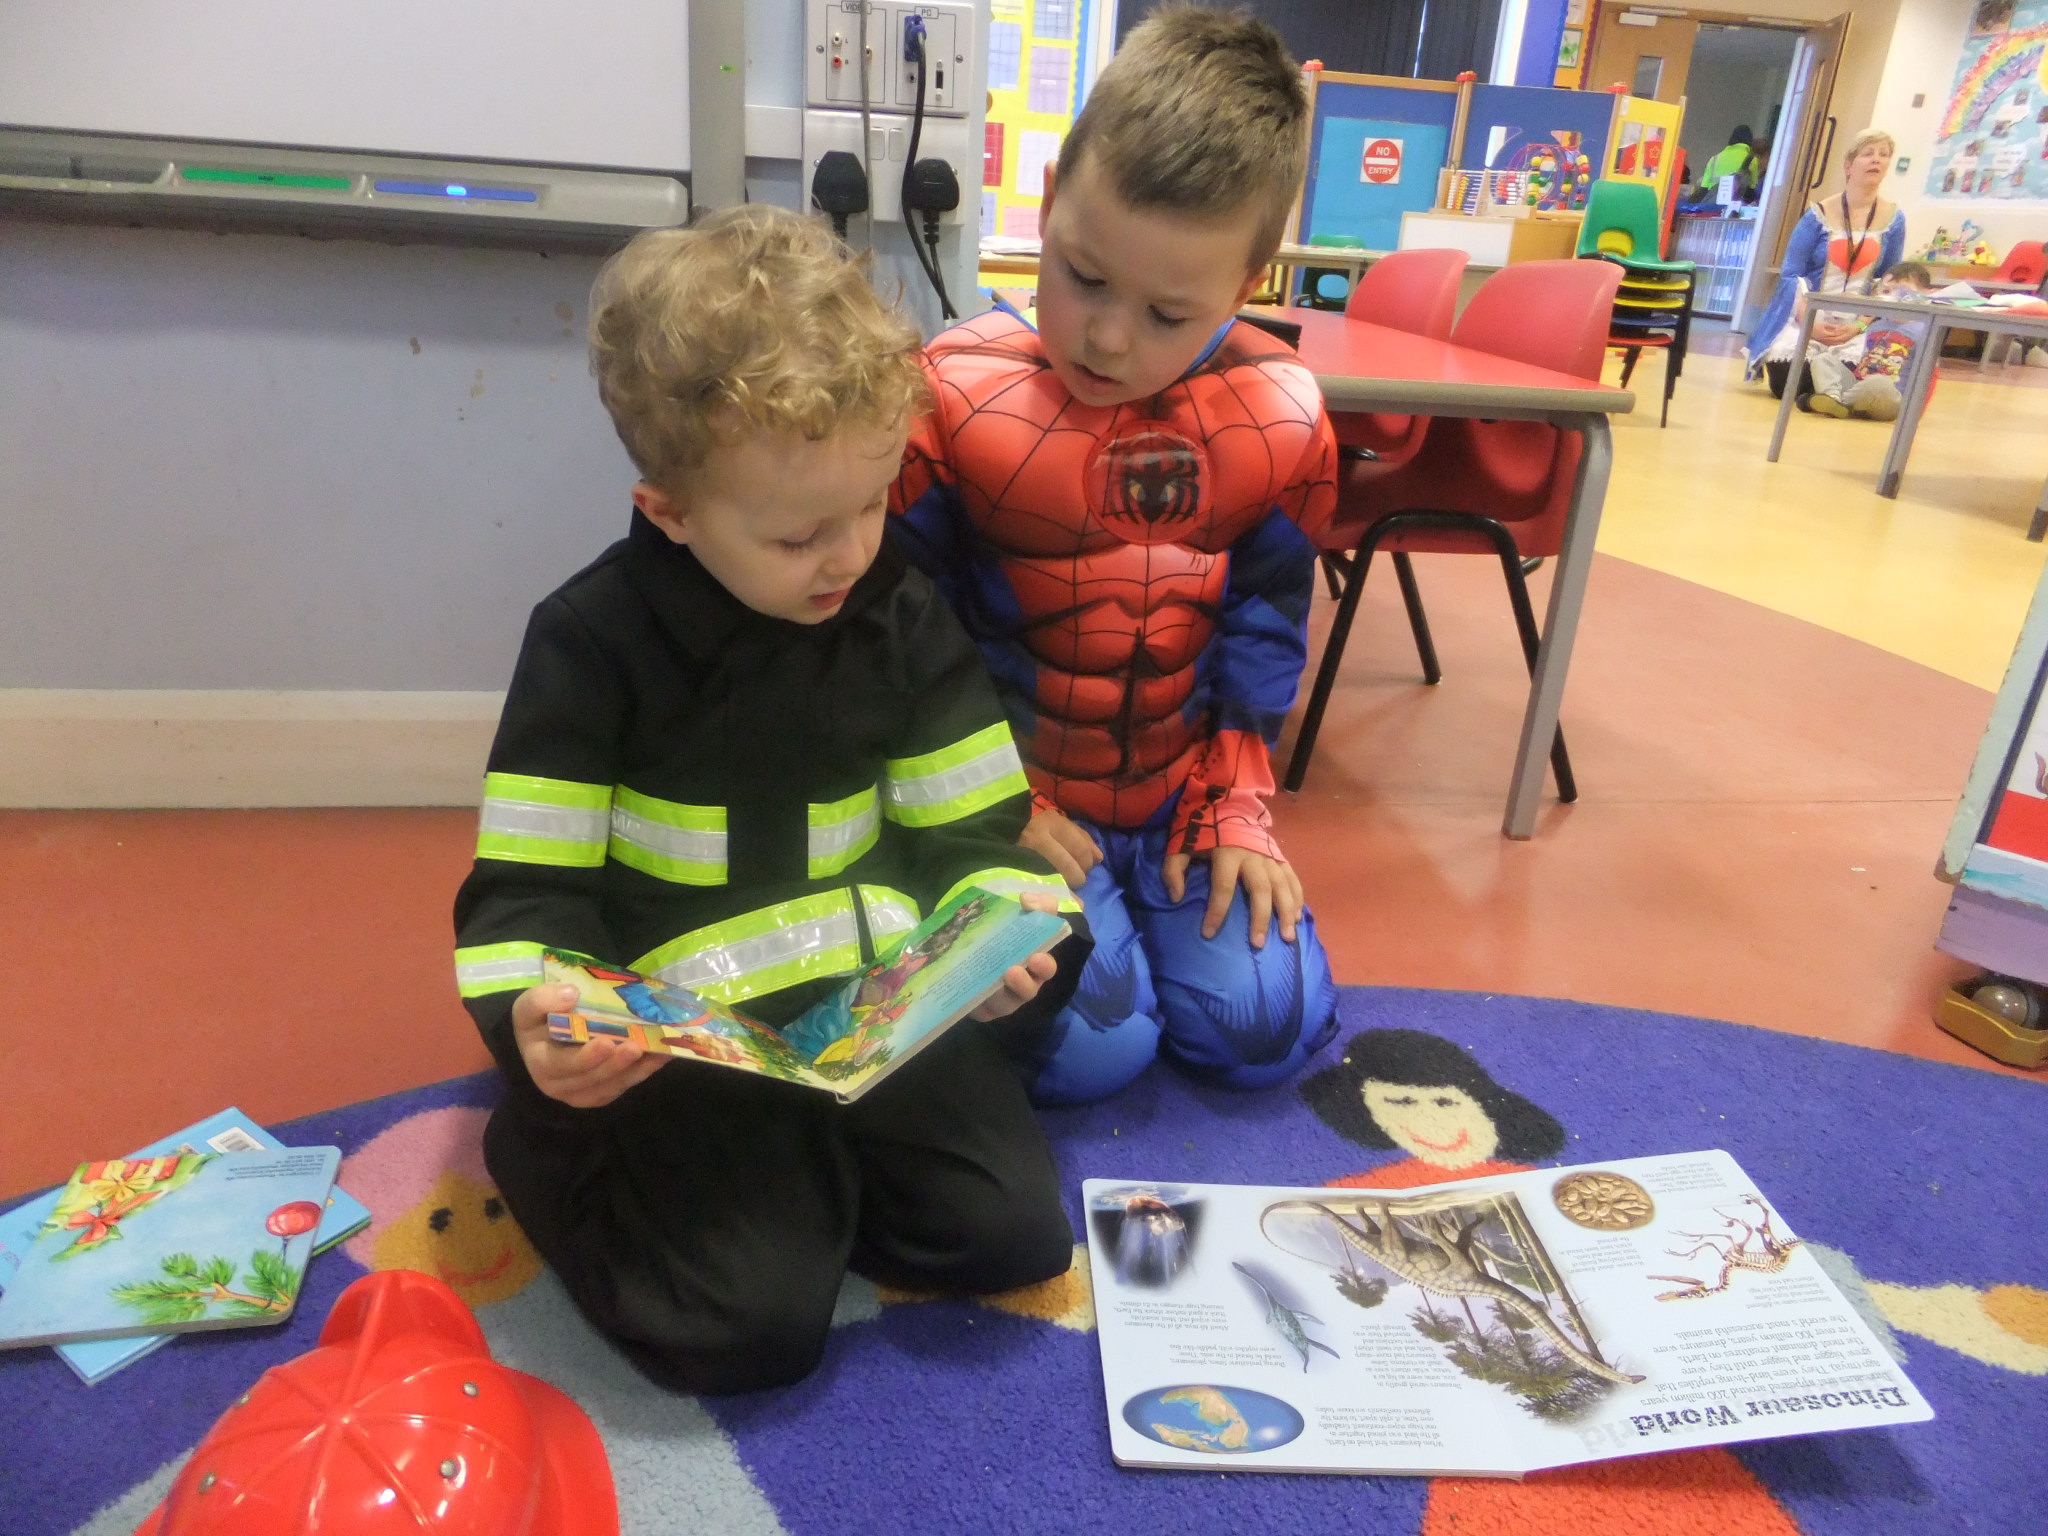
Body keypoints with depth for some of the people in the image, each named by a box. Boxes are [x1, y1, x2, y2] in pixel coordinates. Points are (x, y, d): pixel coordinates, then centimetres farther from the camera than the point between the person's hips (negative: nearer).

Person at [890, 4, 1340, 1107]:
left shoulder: (1281, 417, -9)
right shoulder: (953, 395, -17)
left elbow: (1266, 633, 3)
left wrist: (1235, 811, -1)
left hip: (1183, 794, 3)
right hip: (1015, 793, -2)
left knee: (1262, 1030, -4)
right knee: (1089, 1049, -15)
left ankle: (1141, 891, 24)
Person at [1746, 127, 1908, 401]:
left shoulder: (1893, 220, 3)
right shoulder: (1819, 215, -3)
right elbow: (1790, 274, -6)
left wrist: (1859, 326, -12)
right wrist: (1810, 323, -18)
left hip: (1854, 327, 2)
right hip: (1805, 319, -2)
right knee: (1787, 384, -25)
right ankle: (1775, 360, 11)